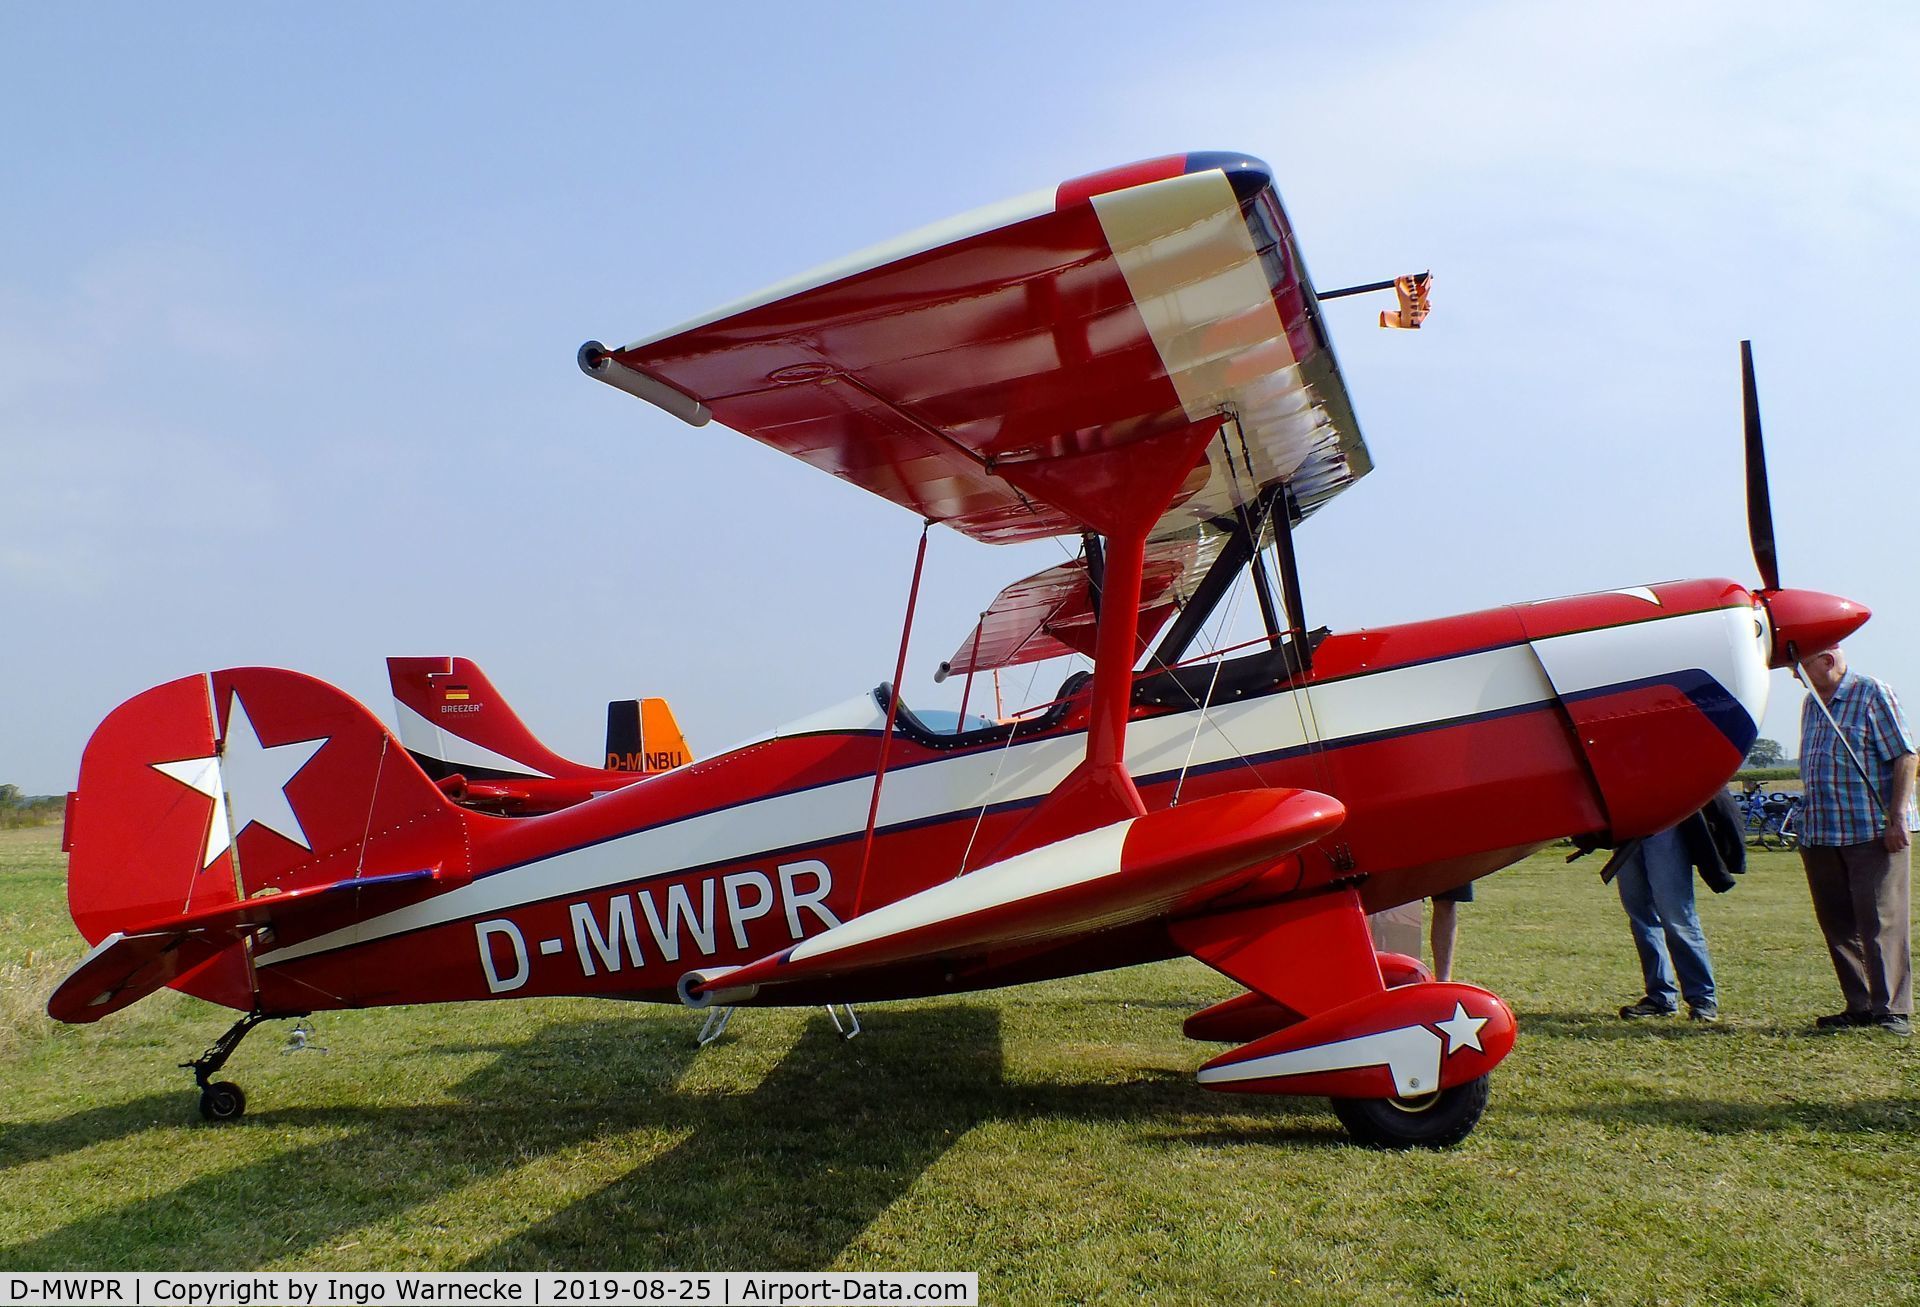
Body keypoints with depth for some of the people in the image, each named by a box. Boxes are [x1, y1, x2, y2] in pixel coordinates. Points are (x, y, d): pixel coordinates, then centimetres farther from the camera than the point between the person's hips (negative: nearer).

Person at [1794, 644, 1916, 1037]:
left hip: (1874, 832, -7)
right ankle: (1860, 1007, 17)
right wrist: (1805, 828, 19)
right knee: (1838, 924, 9)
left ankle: (1892, 1010, 1)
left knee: (1880, 922, -5)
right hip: (1821, 837, 7)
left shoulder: (1872, 694, -5)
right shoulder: (1810, 703, 17)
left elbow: (1904, 756, -10)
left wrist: (1897, 818, -16)